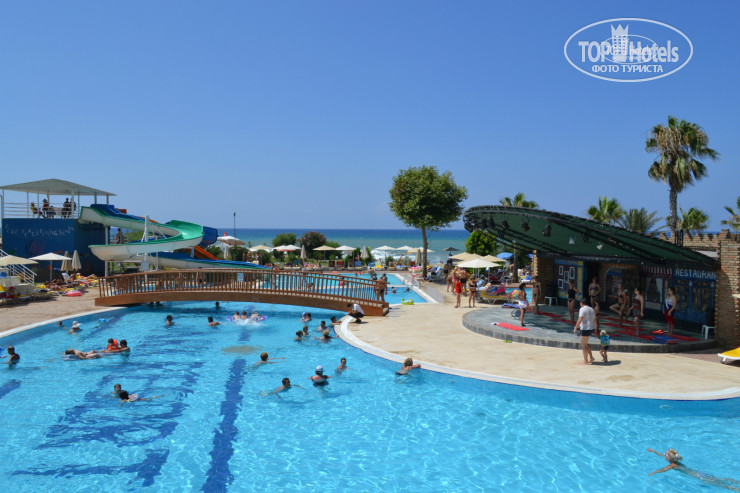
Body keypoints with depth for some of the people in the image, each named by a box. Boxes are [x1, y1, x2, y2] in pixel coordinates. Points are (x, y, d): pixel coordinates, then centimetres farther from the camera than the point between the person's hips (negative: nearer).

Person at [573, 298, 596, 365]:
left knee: (583, 345, 0)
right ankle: (591, 357, 20)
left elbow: (580, 319, -24)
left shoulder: (582, 309, -13)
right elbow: (592, 319, 19)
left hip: (585, 329, -9)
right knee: (585, 343, 23)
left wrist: (575, 327, -20)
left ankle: (586, 361, 4)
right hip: (591, 328, 9)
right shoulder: (591, 309, 13)